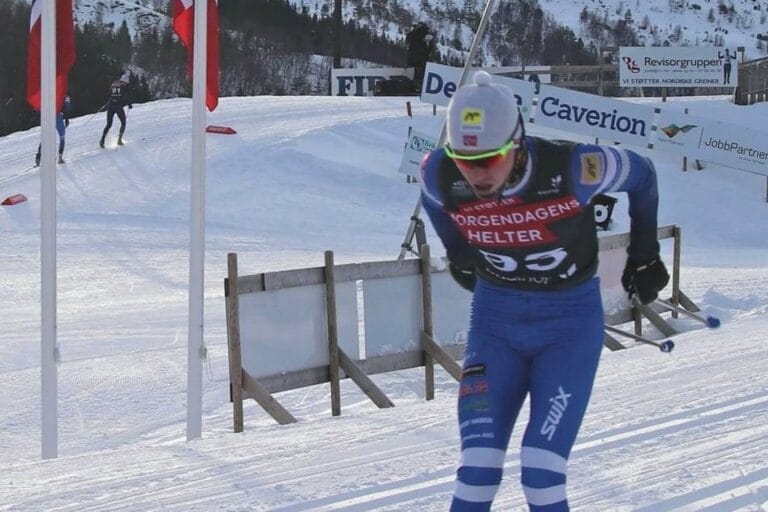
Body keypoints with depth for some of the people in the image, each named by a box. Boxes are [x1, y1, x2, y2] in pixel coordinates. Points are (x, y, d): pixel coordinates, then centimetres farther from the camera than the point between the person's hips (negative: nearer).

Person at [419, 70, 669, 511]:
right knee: (477, 474, -8)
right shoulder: (441, 177, -18)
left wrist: (645, 256, 7)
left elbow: (642, 175, -4)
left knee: (542, 474, -13)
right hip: (495, 322, 2)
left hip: (571, 324, -2)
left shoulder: (570, 168, -25)